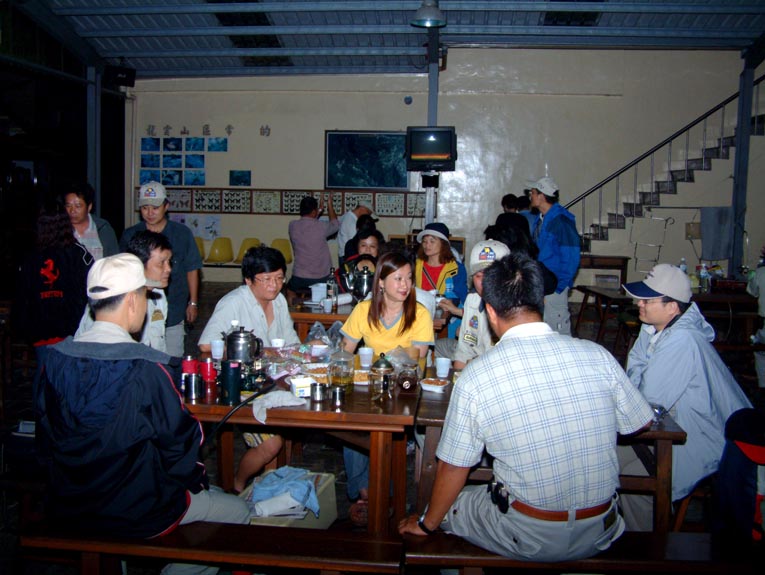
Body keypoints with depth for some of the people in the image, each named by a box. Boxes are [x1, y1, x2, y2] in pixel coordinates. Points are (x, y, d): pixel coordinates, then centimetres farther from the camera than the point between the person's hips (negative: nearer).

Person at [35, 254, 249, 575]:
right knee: (238, 512, 15)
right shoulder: (147, 370, -26)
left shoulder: (55, 359, -8)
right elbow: (181, 441, -18)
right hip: (135, 512, -7)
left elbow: (46, 442, 2)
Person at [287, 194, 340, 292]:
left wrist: (320, 209, 26)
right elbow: (335, 224, 12)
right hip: (321, 278, -2)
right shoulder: (321, 226, -13)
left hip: (298, 278, 2)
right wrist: (330, 205, 24)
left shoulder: (292, 226, -5)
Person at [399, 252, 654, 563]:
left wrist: (426, 524, 12)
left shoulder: (475, 376, -17)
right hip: (600, 533, 4)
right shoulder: (596, 354, -10)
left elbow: (452, 469, -6)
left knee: (446, 503, 21)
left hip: (527, 539, -3)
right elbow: (641, 422, 6)